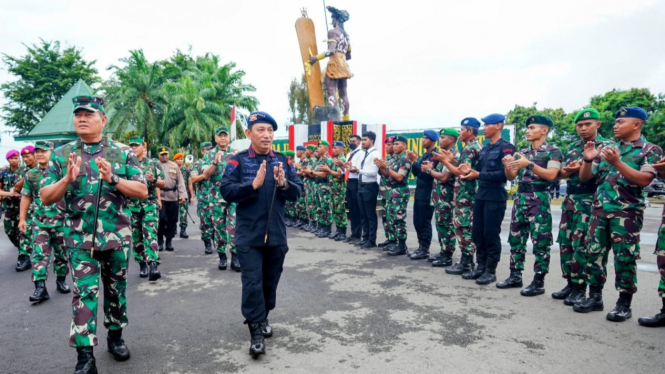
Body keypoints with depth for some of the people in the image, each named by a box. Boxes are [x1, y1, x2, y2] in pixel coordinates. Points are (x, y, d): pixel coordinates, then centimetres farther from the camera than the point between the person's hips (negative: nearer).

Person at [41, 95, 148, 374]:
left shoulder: (123, 153, -1)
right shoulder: (61, 155, 3)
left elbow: (143, 191, -6)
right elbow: (46, 198, 2)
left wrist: (112, 178, -20)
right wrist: (67, 179, -17)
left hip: (117, 236, 1)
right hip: (80, 238, 0)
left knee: (116, 289, 14)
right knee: (84, 292, -5)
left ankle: (115, 336, 33)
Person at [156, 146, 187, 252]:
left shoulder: (174, 166, 13)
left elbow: (180, 181, 9)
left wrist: (183, 195, -1)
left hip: (173, 197, 3)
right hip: (160, 197, -3)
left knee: (172, 220, 6)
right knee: (161, 219, -6)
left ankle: (169, 241, 17)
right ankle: (160, 241, 10)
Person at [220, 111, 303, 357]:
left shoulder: (283, 161, 6)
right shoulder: (238, 161, -4)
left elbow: (297, 192, 3)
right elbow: (226, 191, -13)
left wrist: (284, 184, -17)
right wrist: (254, 184, -24)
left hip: (277, 234, 4)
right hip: (249, 235, -4)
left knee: (271, 280, 16)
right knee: (252, 283, -4)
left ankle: (263, 318, 37)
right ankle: (256, 332, 6)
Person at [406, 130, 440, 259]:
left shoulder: (435, 155, -11)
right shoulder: (424, 155, 17)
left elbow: (426, 173, -21)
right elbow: (416, 173, 16)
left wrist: (415, 161, -19)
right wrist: (413, 161, 2)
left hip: (427, 194, -9)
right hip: (419, 193, 9)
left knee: (424, 222, -3)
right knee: (417, 222, 12)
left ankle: (425, 250, 5)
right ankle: (421, 247, 20)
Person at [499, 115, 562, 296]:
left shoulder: (553, 151, -2)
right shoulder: (522, 152, 15)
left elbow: (551, 175, -14)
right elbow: (511, 177, 13)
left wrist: (529, 164, -21)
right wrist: (508, 166, -7)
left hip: (539, 198, -6)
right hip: (520, 196, 6)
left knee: (540, 240, -4)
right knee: (516, 237, 8)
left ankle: (539, 282, 3)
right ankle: (515, 276, 17)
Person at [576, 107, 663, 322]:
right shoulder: (607, 149, 14)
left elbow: (644, 180, -15)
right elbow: (584, 178, 14)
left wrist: (617, 163, -21)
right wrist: (588, 160, -5)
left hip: (627, 213, -5)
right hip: (600, 210, 5)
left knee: (625, 258, -2)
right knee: (595, 253, 6)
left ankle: (624, 304, 8)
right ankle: (595, 297, 16)